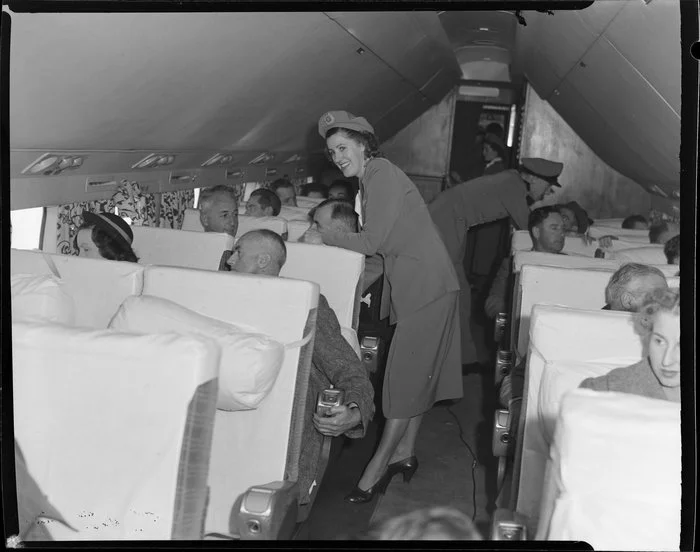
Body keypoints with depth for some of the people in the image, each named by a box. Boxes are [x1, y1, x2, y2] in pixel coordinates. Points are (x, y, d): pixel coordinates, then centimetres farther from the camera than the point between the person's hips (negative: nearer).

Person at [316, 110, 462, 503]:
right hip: (416, 284, 10)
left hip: (426, 285, -10)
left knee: (407, 376, -6)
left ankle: (376, 469, -1)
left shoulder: (382, 174, -13)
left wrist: (326, 236, -6)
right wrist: (330, 233, 7)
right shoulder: (372, 178, 16)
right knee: (417, 373, 15)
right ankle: (405, 453, 25)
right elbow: (376, 242, 15)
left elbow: (372, 242, -17)